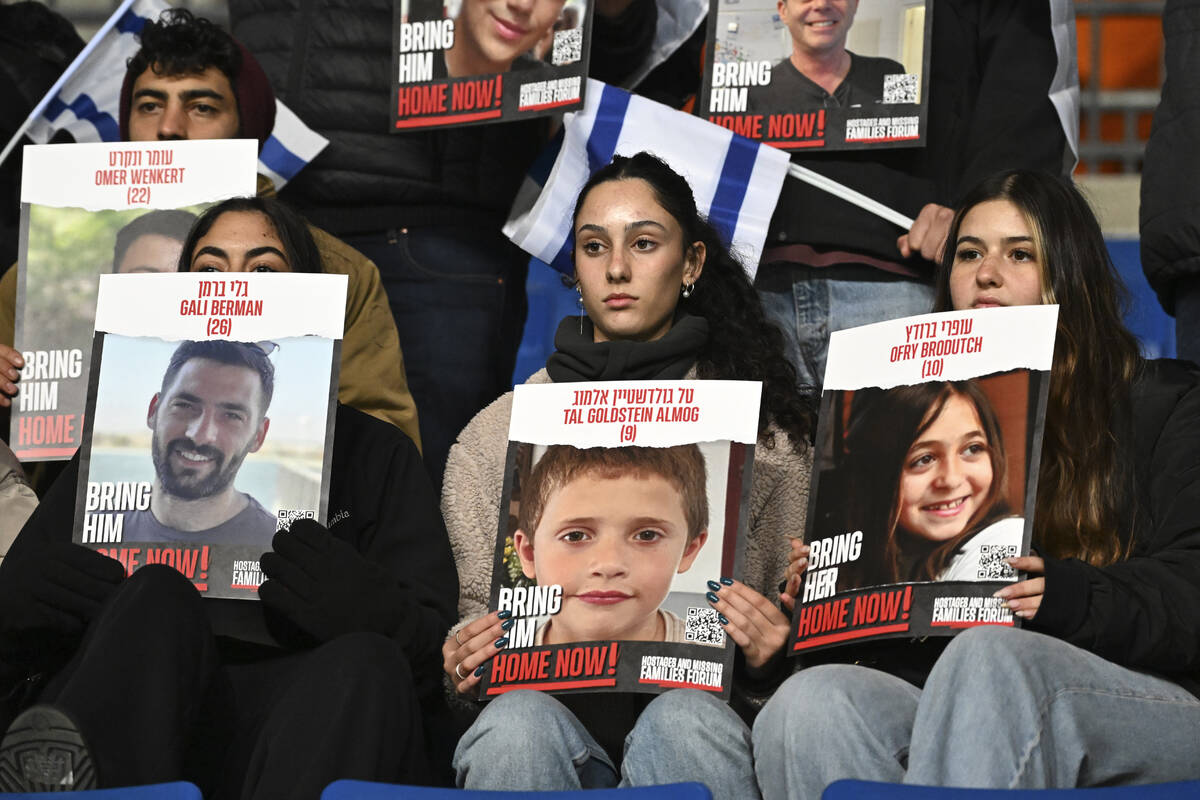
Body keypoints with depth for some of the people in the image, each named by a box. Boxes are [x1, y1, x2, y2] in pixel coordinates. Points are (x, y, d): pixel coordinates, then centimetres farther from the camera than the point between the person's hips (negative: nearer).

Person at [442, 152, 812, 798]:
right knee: (515, 723, -34)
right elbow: (475, 605, 16)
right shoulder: (498, 432, 14)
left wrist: (765, 655, -12)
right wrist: (460, 663, -7)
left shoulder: (761, 427, 12)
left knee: (683, 722, -36)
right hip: (550, 699, 1)